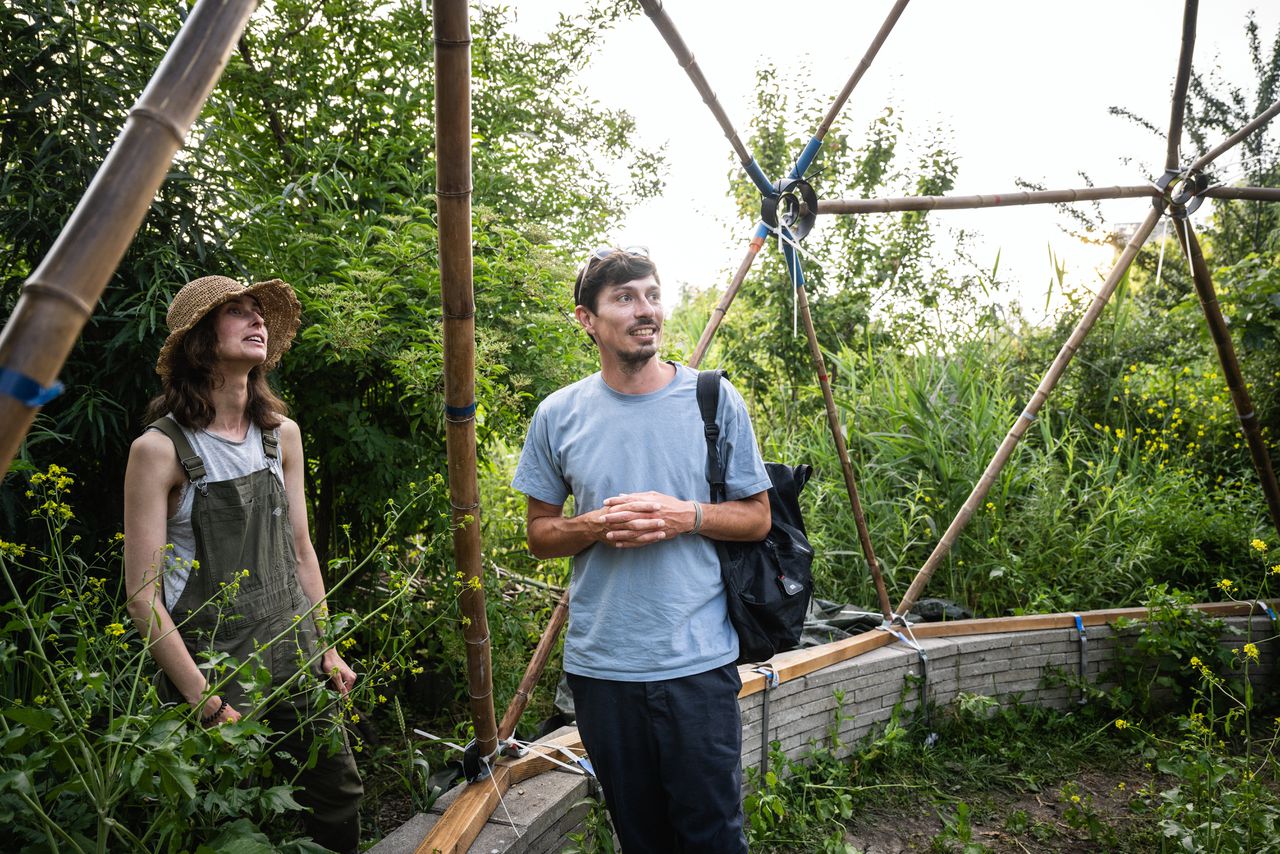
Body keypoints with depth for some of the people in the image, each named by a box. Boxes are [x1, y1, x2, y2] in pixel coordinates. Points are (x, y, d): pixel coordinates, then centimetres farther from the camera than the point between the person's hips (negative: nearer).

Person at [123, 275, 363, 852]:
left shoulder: (282, 434, 4)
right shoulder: (161, 447, -13)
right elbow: (142, 595, -13)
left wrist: (327, 650, 10)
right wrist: (206, 704, -14)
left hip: (296, 661, 5)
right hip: (210, 670, -5)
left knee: (339, 797, 11)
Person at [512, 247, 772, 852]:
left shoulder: (715, 400, -2)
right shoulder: (557, 416, 0)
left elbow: (757, 518, 4)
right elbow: (540, 534, 8)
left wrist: (686, 515, -15)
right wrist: (596, 525, -13)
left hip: (698, 660, -1)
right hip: (599, 663, 2)